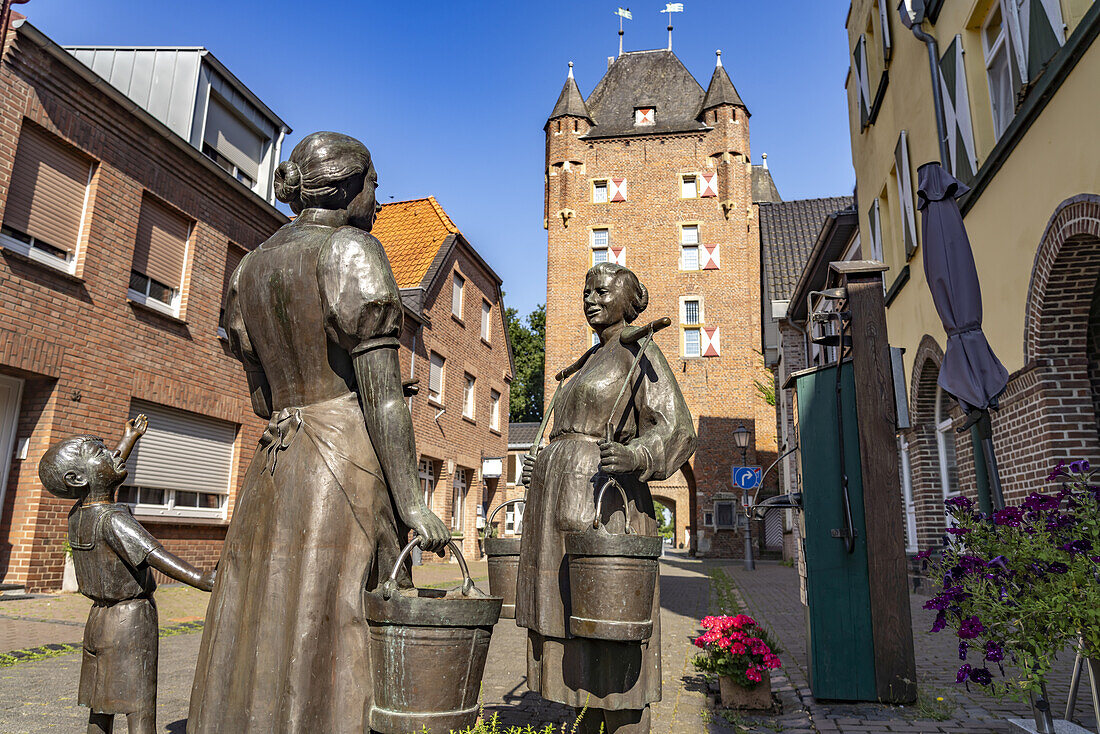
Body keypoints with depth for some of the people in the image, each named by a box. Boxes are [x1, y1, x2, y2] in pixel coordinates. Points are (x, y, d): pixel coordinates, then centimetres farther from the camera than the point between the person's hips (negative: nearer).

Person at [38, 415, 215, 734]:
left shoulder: (77, 514, 5)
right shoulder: (113, 519, -22)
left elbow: (104, 480, 25)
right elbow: (152, 554, -36)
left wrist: (130, 439, 35)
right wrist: (201, 579, -47)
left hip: (98, 619, 9)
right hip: (133, 618, -9)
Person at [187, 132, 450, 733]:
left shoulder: (250, 266, 17)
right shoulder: (353, 250, -5)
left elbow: (262, 396, 18)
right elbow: (382, 391, -13)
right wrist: (410, 502, -12)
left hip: (271, 471, 7)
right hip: (348, 464, -7)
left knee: (263, 648, 11)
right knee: (336, 644, -4)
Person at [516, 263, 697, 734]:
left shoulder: (640, 354, -2)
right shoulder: (589, 362, 23)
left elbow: (676, 431, -11)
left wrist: (636, 455, -31)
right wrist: (542, 470, 19)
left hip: (602, 505, -9)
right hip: (563, 506, 9)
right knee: (576, 626, 11)